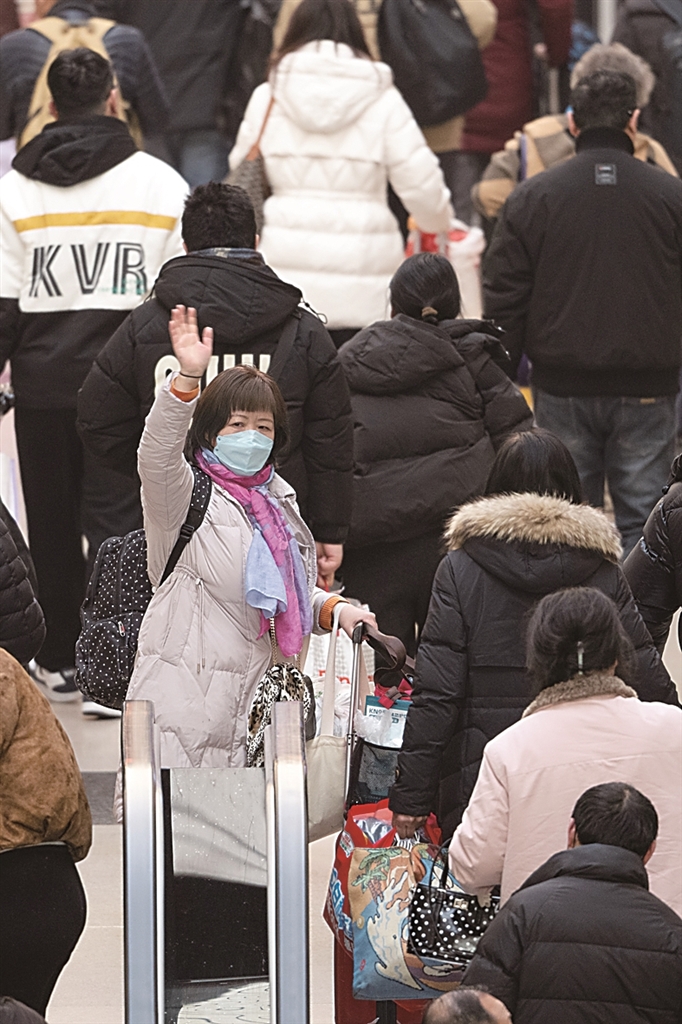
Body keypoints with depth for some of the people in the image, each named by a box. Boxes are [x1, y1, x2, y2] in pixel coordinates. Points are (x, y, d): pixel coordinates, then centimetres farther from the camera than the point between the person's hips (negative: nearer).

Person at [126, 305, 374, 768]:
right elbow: (157, 455, -27)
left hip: (250, 693, 7)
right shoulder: (188, 495, -3)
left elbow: (295, 592, 29)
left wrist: (336, 609, 7)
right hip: (183, 691, -6)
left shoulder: (277, 500, 19)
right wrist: (188, 378, -40)